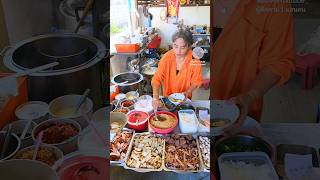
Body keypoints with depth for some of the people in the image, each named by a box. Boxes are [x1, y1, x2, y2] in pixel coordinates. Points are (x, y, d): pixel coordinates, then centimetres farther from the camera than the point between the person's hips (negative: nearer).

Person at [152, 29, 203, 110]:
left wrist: (187, 92, -21)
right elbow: (157, 79, -16)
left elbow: (196, 81, -3)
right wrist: (156, 97, -31)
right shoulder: (167, 57, -14)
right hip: (167, 97, 1)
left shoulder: (195, 61, -17)